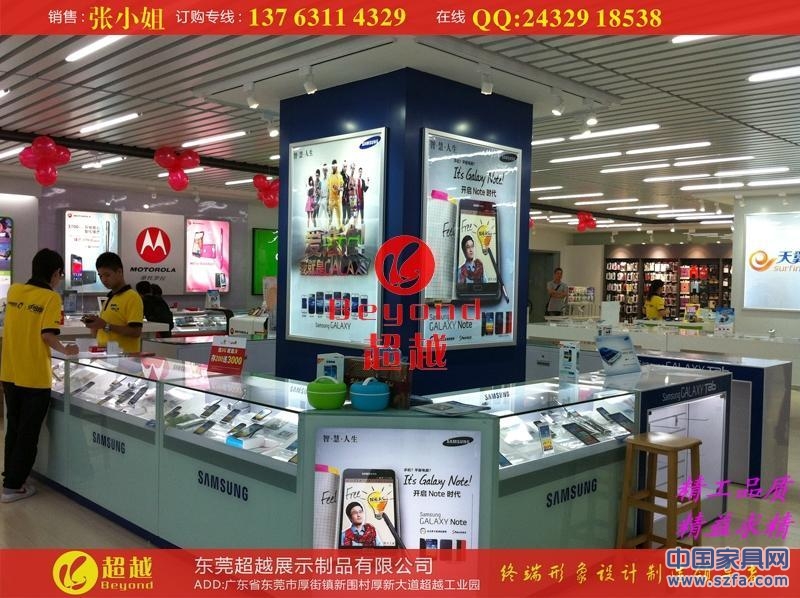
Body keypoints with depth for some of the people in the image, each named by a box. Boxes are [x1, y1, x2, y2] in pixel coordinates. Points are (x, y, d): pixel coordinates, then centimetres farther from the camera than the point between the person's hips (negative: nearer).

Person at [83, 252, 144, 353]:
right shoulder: (109, 298, 18)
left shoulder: (132, 297, -9)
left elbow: (136, 332, -18)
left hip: (125, 356, -8)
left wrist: (106, 326, -19)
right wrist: (94, 325, 4)